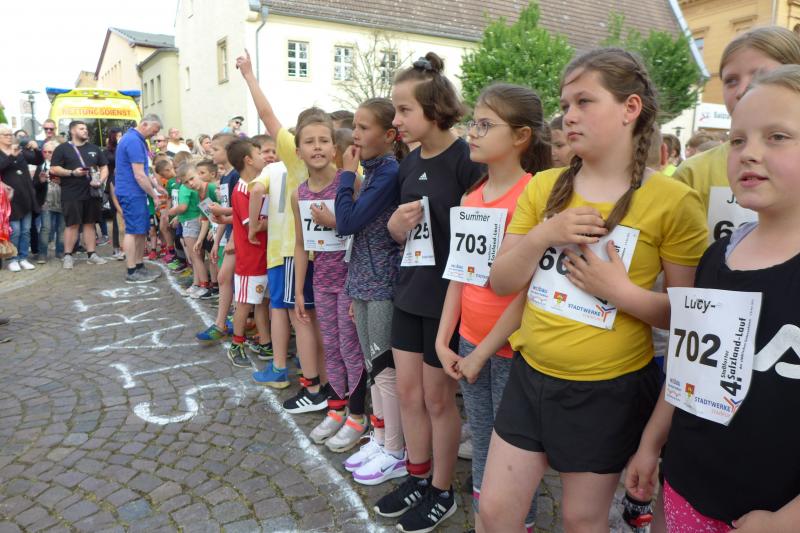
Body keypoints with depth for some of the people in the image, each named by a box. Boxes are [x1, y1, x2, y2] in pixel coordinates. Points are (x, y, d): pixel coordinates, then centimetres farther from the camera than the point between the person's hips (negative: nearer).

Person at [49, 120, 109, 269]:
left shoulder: (94, 148, 14)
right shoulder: (62, 148, 1)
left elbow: (104, 167, 15)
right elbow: (53, 169, -3)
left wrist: (101, 181, -3)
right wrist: (72, 173, -16)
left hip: (92, 193, 4)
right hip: (72, 194, -4)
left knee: (90, 223, 8)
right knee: (72, 224, -3)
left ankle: (92, 254, 12)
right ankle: (67, 256, 5)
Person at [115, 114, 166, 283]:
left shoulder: (136, 139, 15)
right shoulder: (134, 141, -18)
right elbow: (139, 175, -20)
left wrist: (156, 187, 17)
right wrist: (154, 196, -13)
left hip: (135, 193, 10)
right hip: (132, 193, -10)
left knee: (142, 230, 12)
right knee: (133, 231, -6)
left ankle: (139, 266, 19)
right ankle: (131, 273, -1)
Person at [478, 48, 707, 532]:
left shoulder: (672, 201, -13)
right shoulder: (543, 187, 0)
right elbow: (501, 283, -1)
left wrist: (622, 292, -23)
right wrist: (543, 235, -16)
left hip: (609, 389, -3)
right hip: (531, 374, 4)